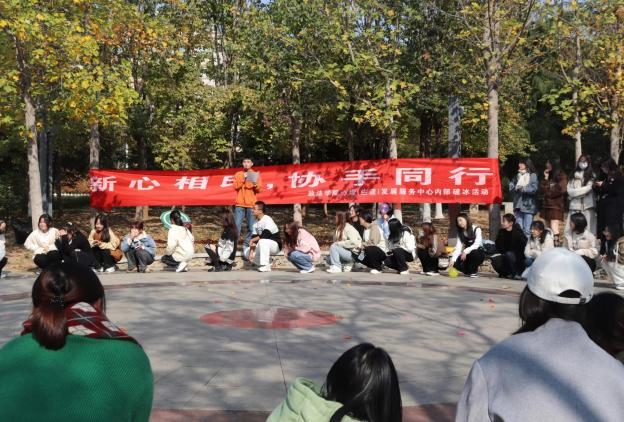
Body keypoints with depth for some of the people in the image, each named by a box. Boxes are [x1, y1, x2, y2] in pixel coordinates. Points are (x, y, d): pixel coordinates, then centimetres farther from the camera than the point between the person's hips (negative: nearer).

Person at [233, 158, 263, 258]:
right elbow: (235, 186, -2)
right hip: (240, 204, 0)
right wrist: (243, 178, -10)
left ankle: (246, 246, 1)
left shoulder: (255, 175, 12)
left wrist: (256, 185, -14)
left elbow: (259, 190, 6)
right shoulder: (238, 174, 13)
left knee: (251, 227, -7)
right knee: (236, 226, -5)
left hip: (251, 205, 0)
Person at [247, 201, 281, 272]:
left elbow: (265, 236, -30)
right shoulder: (256, 223, 4)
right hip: (265, 245, 8)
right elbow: (254, 238, -2)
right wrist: (251, 252, -13)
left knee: (262, 241, -37)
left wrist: (253, 240, -17)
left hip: (275, 245, -8)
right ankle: (267, 263, 8)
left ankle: (265, 265, -32)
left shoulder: (268, 220, -20)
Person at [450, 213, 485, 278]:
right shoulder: (460, 233, 2)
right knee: (456, 263, -25)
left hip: (479, 254, -4)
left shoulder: (476, 229, -11)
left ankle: (474, 271, -12)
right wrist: (453, 259, -26)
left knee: (472, 253, -39)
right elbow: (458, 247, -10)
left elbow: (477, 244, -24)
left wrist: (466, 251, -39)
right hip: (468, 255, 4)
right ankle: (469, 271, 5)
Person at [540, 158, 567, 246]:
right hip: (547, 205, 7)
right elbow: (542, 189, 11)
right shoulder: (548, 176, 19)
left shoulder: (562, 176, -2)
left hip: (556, 206, -7)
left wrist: (549, 192, -2)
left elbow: (562, 189, -14)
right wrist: (546, 178, 1)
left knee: (554, 229, -15)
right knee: (549, 229, 6)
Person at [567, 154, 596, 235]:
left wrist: (575, 192, 0)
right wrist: (582, 190, -4)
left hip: (587, 205, -2)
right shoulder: (573, 176, 15)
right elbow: (569, 190, 6)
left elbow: (588, 188, -5)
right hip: (574, 205, 2)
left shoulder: (591, 176, 8)